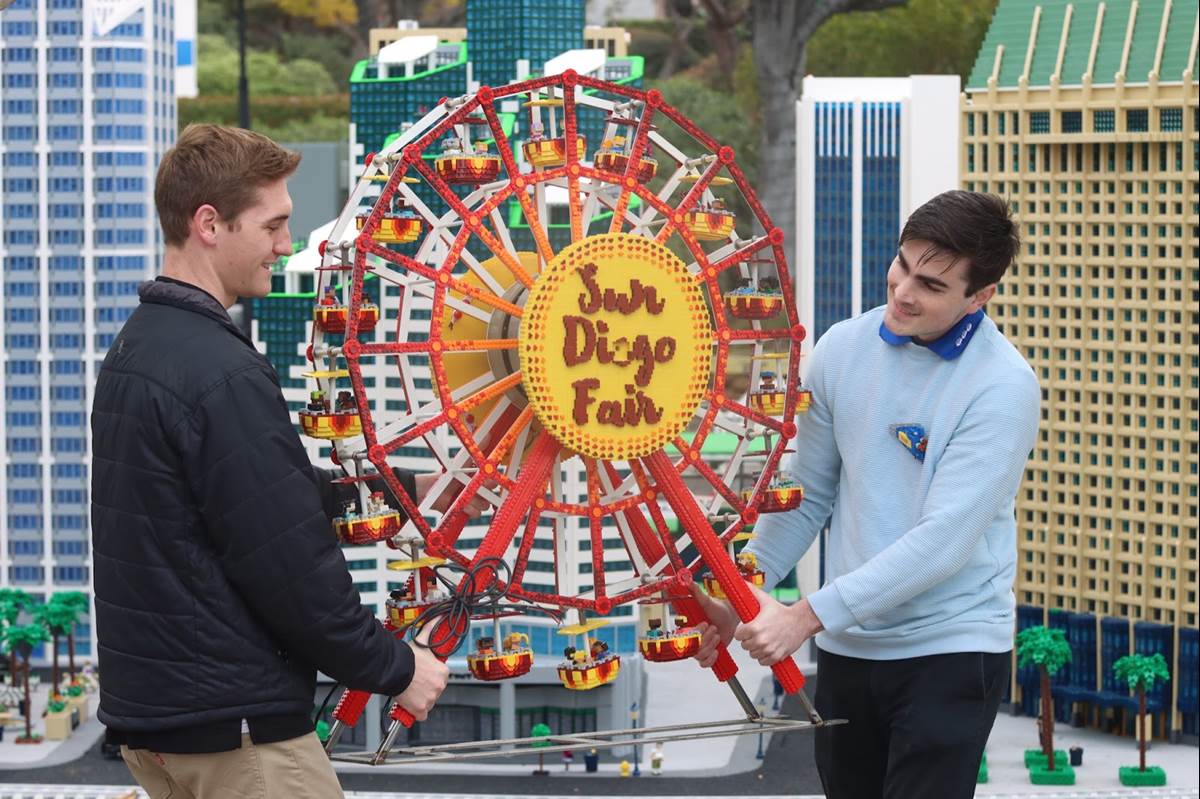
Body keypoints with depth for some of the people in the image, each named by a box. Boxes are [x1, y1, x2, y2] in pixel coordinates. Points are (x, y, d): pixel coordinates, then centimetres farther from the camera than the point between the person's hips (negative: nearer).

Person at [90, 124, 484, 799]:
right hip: (232, 725, -10)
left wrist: (403, 488, 20)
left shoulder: (135, 346, 10)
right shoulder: (222, 375, -20)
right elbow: (290, 565, -20)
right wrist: (394, 669, -8)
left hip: (145, 709, 10)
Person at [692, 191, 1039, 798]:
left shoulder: (1002, 386, -16)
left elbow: (943, 539, -22)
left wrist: (807, 617, -24)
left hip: (949, 653, -5)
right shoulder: (842, 349, 1)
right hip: (846, 650, 5)